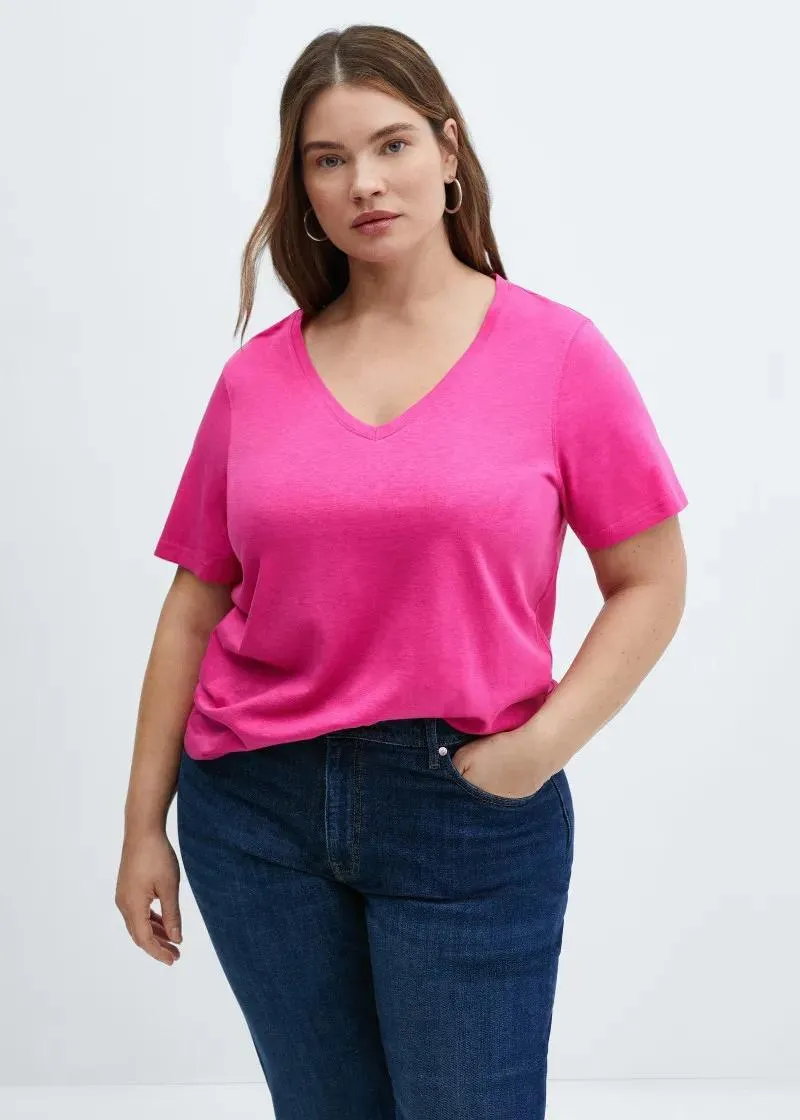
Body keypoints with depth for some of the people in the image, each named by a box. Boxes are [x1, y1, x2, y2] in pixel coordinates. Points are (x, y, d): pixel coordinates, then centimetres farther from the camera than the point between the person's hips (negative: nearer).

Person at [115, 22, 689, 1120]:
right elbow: (195, 608, 6)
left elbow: (651, 585, -2)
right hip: (254, 809, 3)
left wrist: (539, 748, -13)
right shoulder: (257, 377, 3)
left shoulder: (557, 351, -3)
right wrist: (145, 823, 7)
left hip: (471, 818, -2)